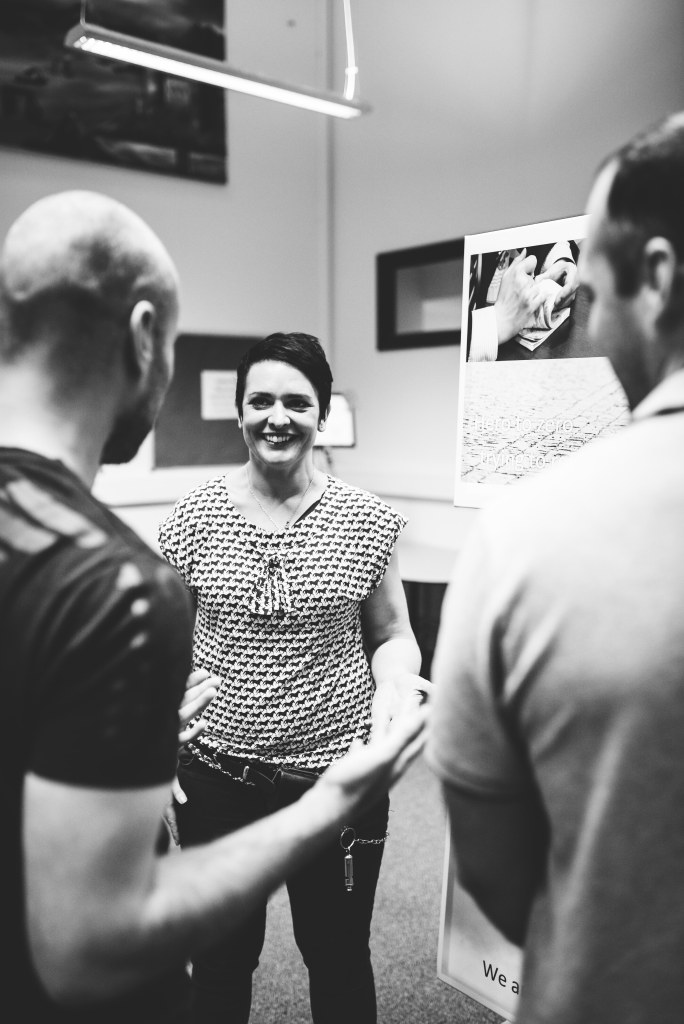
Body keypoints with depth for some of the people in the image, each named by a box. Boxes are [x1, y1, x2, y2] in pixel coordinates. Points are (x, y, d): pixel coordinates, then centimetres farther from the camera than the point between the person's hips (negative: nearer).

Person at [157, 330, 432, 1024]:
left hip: (338, 770, 0)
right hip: (217, 774, 1)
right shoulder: (194, 516, -4)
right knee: (220, 959, 20)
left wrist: (396, 687, -16)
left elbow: (391, 635, 4)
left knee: (339, 955, 19)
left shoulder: (367, 521, -5)